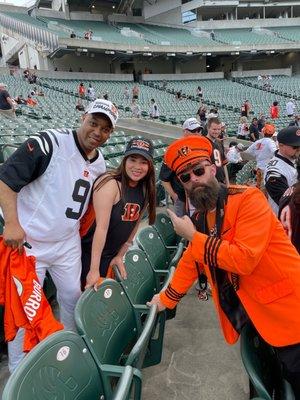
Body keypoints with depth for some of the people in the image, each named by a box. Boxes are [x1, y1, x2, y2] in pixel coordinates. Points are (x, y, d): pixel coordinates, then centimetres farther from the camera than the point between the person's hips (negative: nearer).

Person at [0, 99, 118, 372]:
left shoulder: (100, 164, 4)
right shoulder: (49, 142, -18)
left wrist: (76, 228, 7)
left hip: (68, 244, 6)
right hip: (28, 241, -6)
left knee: (72, 295, 18)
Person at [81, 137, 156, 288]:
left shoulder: (145, 191, -1)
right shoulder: (110, 184, -23)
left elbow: (134, 225, 6)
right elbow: (101, 227, -27)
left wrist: (119, 256, 5)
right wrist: (94, 270, -26)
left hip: (109, 256, 6)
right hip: (87, 252, -6)